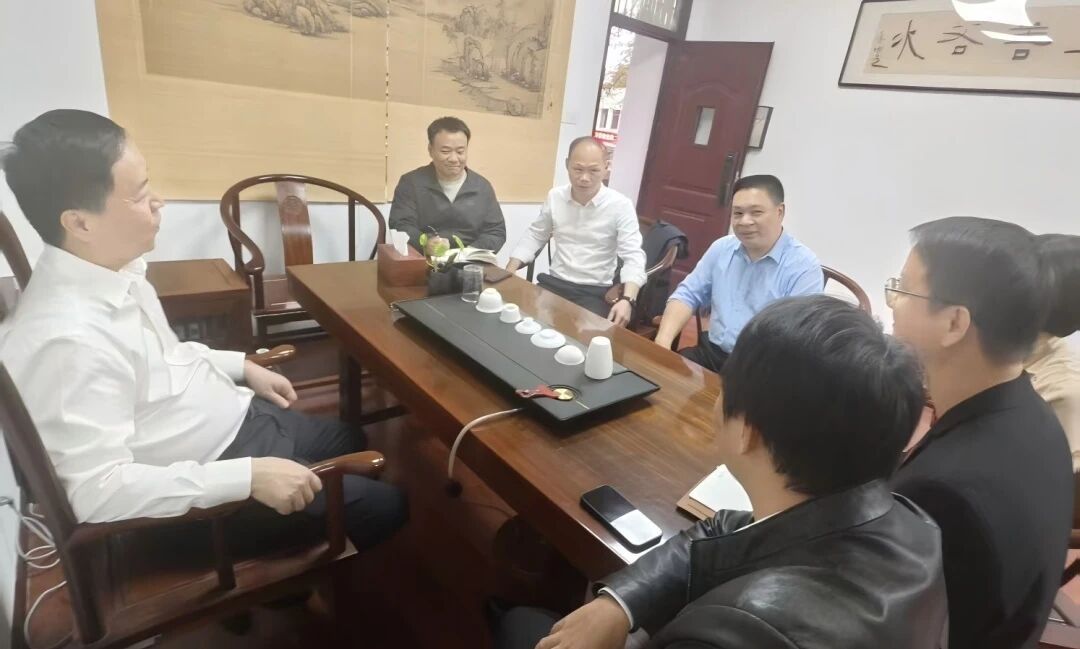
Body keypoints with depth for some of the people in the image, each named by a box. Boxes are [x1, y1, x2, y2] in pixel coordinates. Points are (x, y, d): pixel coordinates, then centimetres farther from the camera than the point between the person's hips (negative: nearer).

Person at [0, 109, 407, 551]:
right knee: (386, 506, 2)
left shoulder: (111, 268, -4)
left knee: (353, 443, 26)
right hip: (211, 473, -8)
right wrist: (249, 477, -33)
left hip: (239, 418, 9)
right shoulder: (69, 339, -33)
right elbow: (98, 491, -32)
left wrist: (242, 367, 9)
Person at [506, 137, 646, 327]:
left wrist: (627, 300, -31)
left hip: (595, 293, -3)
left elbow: (633, 258, -13)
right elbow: (534, 237, 16)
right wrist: (508, 272, 2)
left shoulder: (621, 205, -8)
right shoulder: (555, 197, 4)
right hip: (553, 283, 4)